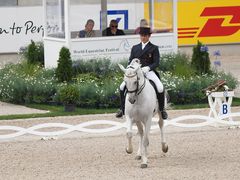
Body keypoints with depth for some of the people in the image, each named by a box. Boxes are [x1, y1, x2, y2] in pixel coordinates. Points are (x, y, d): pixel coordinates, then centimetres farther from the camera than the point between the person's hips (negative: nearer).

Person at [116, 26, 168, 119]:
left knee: (160, 87, -25)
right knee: (122, 86, -13)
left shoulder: (154, 48, 6)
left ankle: (162, 109, -7)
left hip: (149, 71, -3)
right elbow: (130, 60, 14)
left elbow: (156, 63, -1)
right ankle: (122, 109, 0)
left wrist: (148, 68, -19)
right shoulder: (135, 48, 18)